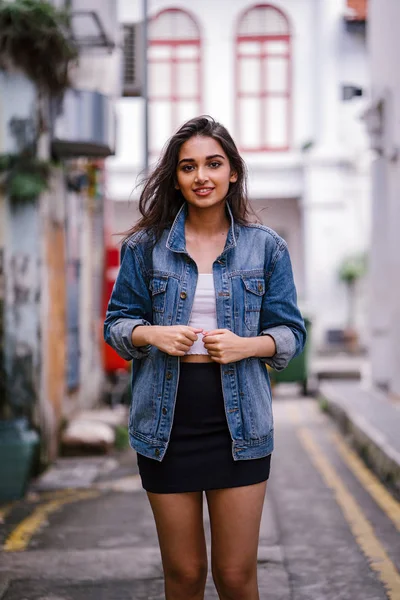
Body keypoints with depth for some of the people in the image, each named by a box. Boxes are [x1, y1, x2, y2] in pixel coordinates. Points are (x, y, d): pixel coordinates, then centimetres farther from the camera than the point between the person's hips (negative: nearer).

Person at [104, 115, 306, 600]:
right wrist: (153, 334, -14)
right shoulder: (146, 246, 3)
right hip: (166, 424, 0)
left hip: (239, 424, 0)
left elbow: (290, 332, 5)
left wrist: (247, 345, -15)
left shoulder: (266, 247, 3)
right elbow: (117, 323, 8)